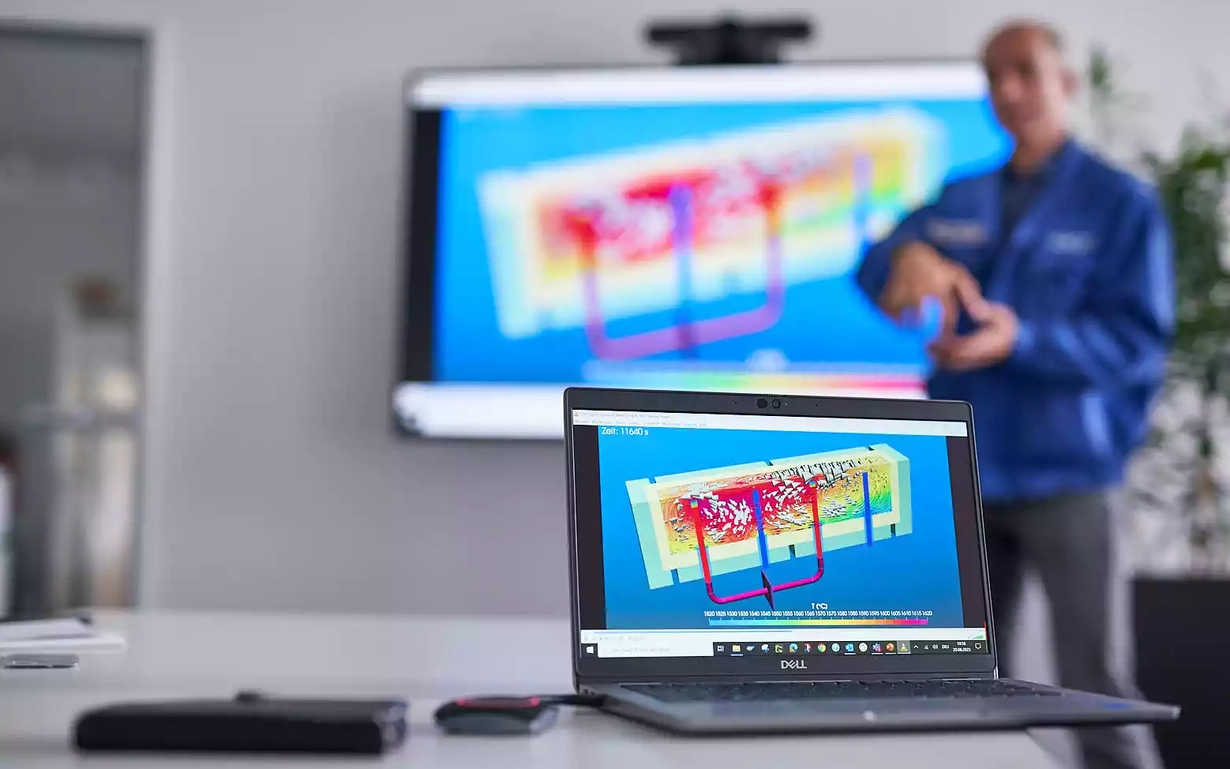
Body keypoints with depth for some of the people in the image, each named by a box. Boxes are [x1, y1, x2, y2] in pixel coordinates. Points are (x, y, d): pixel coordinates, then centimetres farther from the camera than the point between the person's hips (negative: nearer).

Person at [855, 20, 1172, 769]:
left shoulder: (1121, 202, -1)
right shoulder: (959, 200, 14)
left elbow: (1140, 339, -8)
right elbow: (872, 270, 2)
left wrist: (1022, 340, -23)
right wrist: (908, 256, -22)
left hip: (1064, 474, -5)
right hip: (961, 473, 5)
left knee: (1096, 690, -5)